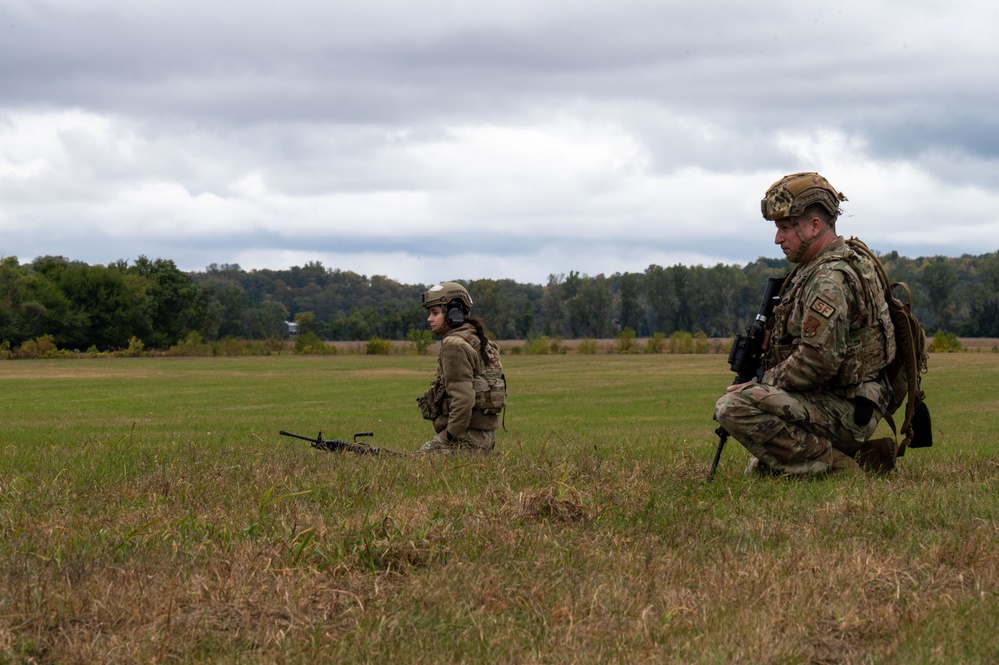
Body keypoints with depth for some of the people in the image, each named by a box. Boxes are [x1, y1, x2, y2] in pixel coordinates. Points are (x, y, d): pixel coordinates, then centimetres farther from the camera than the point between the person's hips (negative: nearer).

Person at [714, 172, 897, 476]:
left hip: (843, 410, -11)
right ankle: (862, 455, 14)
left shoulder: (831, 279, -20)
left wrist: (761, 383, -16)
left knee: (734, 407, -28)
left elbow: (818, 361, -28)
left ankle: (830, 464, -19)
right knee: (758, 470, 27)